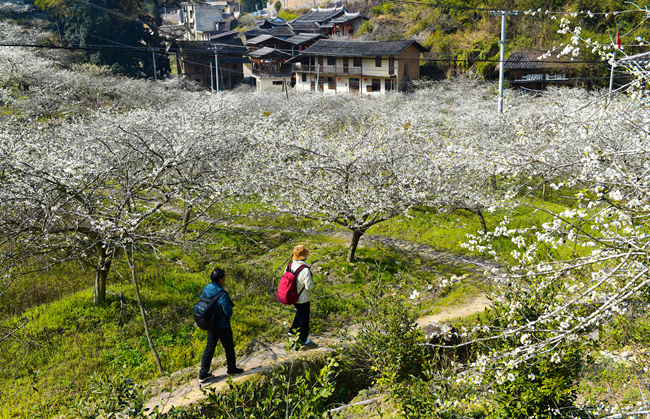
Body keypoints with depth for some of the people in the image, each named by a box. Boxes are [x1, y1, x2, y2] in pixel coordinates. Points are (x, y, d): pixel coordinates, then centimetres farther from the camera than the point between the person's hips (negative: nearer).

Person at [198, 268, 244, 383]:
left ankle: (203, 375, 18)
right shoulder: (222, 295, -27)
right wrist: (230, 313, 0)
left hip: (210, 325, 7)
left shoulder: (206, 289, -4)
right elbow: (228, 312, -23)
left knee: (209, 348, 15)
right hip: (222, 326, -7)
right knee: (229, 347, 14)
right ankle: (232, 369, 31)